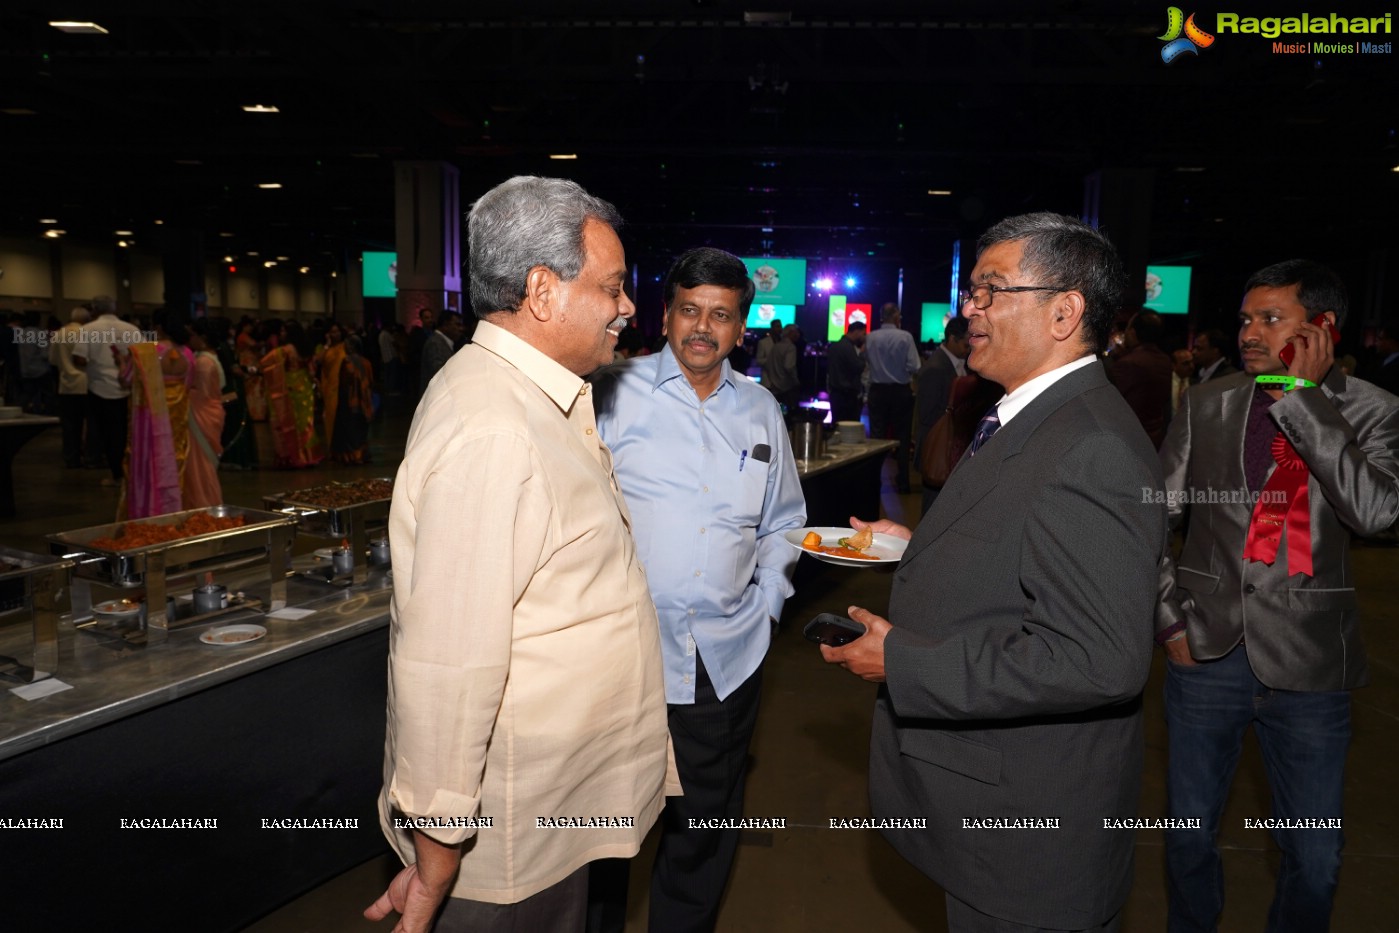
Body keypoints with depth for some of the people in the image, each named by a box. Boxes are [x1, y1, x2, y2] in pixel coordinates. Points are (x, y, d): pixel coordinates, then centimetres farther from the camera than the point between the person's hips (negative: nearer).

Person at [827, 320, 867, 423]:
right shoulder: (848, 347, -14)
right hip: (847, 395, -9)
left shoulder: (835, 346, 15)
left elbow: (828, 369, 21)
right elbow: (858, 368, -15)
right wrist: (862, 353, -2)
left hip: (837, 393, 9)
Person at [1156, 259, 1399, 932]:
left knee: (1316, 859, 11)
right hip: (1207, 650, 1)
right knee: (1190, 835, 13)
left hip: (1306, 663, -1)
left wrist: (1302, 395, -17)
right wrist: (1169, 619, 0)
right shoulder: (1207, 404, 2)